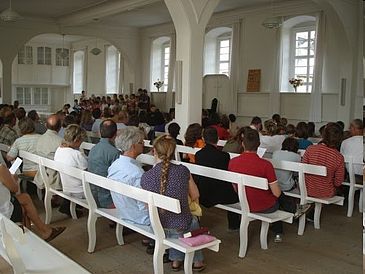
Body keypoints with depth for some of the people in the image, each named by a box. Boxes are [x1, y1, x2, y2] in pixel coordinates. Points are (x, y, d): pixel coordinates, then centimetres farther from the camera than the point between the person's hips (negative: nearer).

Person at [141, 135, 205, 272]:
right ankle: (197, 261, 43)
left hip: (157, 226, 1)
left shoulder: (146, 177, -13)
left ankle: (176, 260, 37)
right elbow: (195, 196, 0)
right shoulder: (183, 170, -14)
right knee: (194, 220, 35)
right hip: (181, 226, -1)